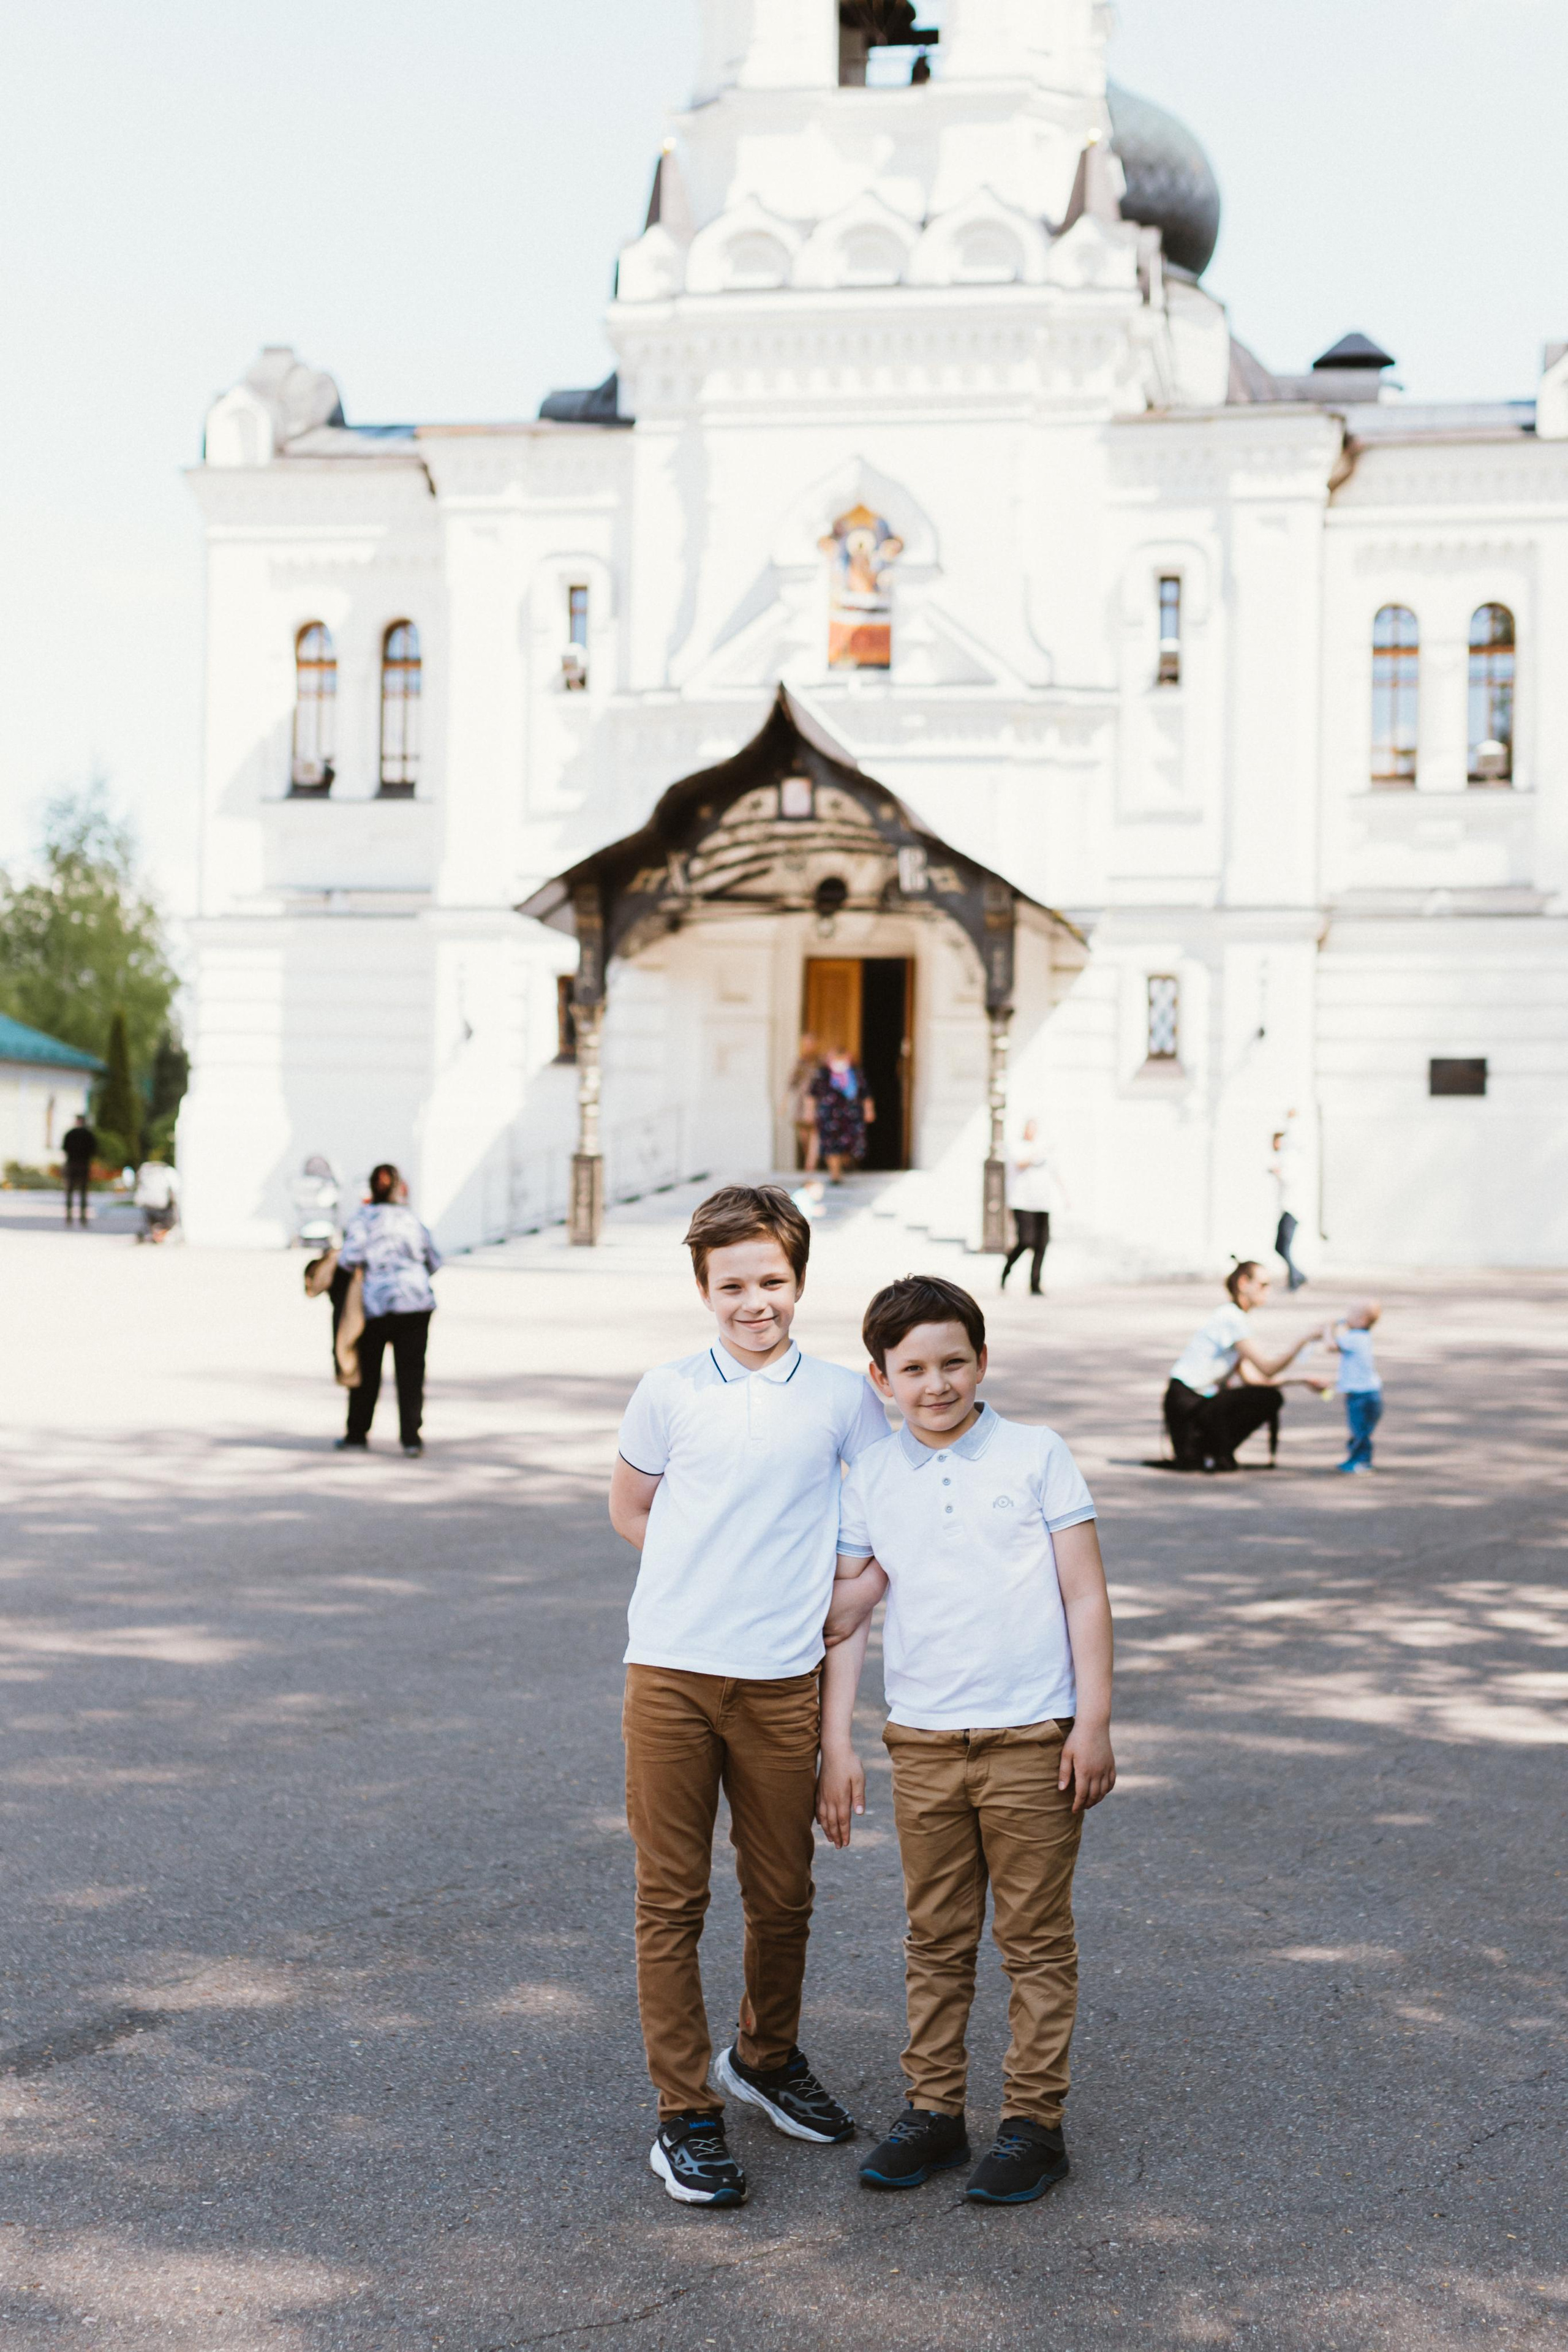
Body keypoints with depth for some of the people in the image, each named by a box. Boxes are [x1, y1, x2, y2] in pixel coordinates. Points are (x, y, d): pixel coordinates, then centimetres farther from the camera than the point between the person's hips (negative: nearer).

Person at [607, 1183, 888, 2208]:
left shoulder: (844, 1398, 2)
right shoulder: (669, 1392, 1)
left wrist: (809, 1592, 2)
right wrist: (716, 1574, 5)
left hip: (784, 1681, 1)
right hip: (672, 1672, -1)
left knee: (783, 1894, 12)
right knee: (672, 1898, 1)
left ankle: (767, 2058, 36)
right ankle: (686, 2114, 10)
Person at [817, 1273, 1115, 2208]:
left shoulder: (1038, 1457, -2)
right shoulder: (869, 1481, 5)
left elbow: (1086, 1597, -1)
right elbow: (846, 1619, 9)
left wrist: (1094, 1722, -6)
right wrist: (836, 1744, 5)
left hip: (1030, 1740, -3)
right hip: (921, 1744, 3)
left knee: (1038, 1940, 4)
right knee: (937, 1943, 11)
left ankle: (1035, 2123, 13)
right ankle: (935, 2111, 21)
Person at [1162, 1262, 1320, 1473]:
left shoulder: (1234, 1318, 16)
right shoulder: (1230, 1319, -14)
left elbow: (1250, 1377, 10)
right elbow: (1266, 1369, -17)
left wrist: (1299, 1383, 5)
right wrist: (1302, 1343, -17)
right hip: (1186, 1402, -10)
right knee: (1269, 1398, -14)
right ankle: (1215, 1455, -5)